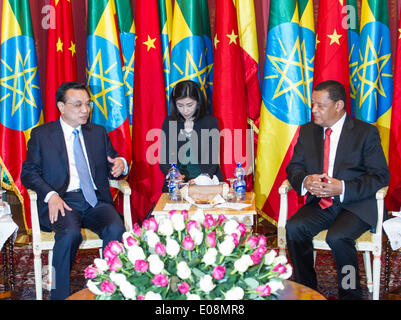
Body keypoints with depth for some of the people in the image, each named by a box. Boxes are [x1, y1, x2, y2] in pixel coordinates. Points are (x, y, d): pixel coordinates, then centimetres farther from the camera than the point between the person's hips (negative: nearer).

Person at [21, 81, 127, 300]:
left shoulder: (98, 132, 18)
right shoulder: (41, 134, 9)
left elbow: (111, 168, 19)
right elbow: (28, 173, 3)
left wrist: (120, 165, -7)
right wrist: (51, 195, -16)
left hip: (96, 200, 3)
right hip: (62, 201, -2)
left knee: (116, 229, -28)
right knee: (70, 233, -33)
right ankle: (60, 294, -13)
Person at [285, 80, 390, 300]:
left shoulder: (366, 132, -2)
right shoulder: (307, 131, 11)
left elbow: (381, 176, -6)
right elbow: (294, 166, 11)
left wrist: (343, 188, -20)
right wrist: (305, 181, -14)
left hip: (356, 205, -4)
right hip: (320, 203, 4)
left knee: (337, 237, -31)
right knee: (293, 228, -24)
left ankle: (350, 293, -5)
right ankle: (306, 289, -5)